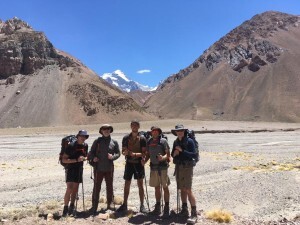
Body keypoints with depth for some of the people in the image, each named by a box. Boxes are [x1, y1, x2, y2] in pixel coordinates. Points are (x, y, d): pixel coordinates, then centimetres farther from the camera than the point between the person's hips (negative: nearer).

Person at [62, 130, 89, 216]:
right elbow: (64, 160, -15)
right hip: (70, 169, -5)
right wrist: (76, 160, -24)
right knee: (69, 189, -12)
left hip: (79, 169, 5)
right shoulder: (71, 146, -14)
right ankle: (65, 208, -2)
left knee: (75, 189, 11)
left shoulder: (85, 146, 3)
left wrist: (84, 158, -5)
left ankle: (72, 206, 24)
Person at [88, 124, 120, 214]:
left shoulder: (114, 142, 5)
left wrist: (112, 157, -11)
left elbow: (118, 153, 8)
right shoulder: (97, 141, 2)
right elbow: (91, 152, 8)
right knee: (96, 187, 3)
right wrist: (93, 158, -11)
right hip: (98, 168, -1)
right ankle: (94, 206, 14)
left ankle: (110, 203, 25)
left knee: (110, 186, 11)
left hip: (109, 168, 1)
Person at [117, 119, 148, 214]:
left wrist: (135, 154, -22)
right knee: (127, 184, 9)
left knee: (140, 184, 2)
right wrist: (126, 152, -18)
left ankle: (142, 205, 11)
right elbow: (123, 152, 6)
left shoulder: (142, 138, -2)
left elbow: (144, 153, -6)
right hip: (129, 163, 2)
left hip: (139, 163, -2)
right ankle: (124, 204, 20)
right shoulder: (126, 138, 4)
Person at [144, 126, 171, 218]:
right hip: (153, 167, 5)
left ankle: (166, 209, 11)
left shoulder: (163, 141, -6)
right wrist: (144, 161, -2)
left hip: (162, 167, -5)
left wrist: (163, 158, -28)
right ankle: (157, 208, 26)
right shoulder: (149, 142, 9)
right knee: (157, 187, 14)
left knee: (165, 187, 2)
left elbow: (168, 154, -8)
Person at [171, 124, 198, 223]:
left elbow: (194, 154, -16)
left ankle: (194, 213, -3)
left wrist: (182, 150, -22)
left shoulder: (189, 141, -9)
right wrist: (174, 154, -5)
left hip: (187, 167, -6)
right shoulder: (176, 142, 9)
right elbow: (172, 154, 18)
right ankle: (184, 210, 24)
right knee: (182, 189, 12)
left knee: (188, 190, -10)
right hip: (178, 167, 6)